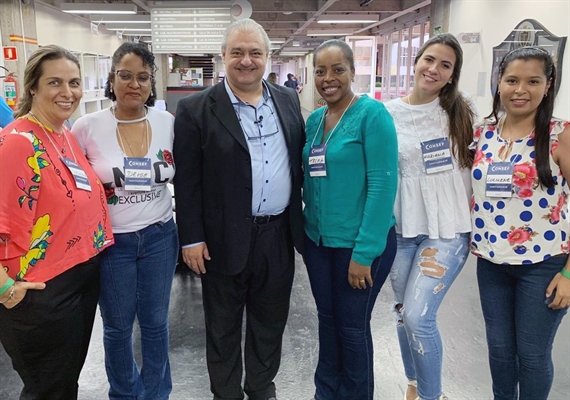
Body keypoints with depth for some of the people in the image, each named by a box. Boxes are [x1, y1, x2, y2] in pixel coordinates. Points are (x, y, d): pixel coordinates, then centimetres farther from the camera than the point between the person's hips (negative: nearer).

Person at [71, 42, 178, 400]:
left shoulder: (168, 123, -5)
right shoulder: (87, 127, -10)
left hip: (159, 237, 1)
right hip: (111, 241, -1)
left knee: (155, 322, 16)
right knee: (117, 326, 15)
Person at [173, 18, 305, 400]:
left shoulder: (288, 100, 6)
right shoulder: (197, 109, -8)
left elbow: (300, 160, 11)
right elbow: (187, 180, -8)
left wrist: (301, 220, 10)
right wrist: (191, 238, -10)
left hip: (279, 234, 4)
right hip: (225, 238, -4)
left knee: (270, 321, 19)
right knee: (223, 326, 14)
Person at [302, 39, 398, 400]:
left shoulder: (372, 113, -12)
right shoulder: (314, 119, 7)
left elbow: (383, 184, -17)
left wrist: (364, 251, -19)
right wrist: (305, 231, 9)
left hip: (359, 243, -6)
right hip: (318, 239, 6)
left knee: (352, 326, 9)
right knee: (327, 319, 18)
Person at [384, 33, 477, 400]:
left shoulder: (461, 111, -2)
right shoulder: (390, 113, 0)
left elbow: (477, 164, 5)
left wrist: (475, 215, 2)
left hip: (449, 227, -2)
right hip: (402, 226, 3)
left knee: (419, 316, -11)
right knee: (404, 312, 15)